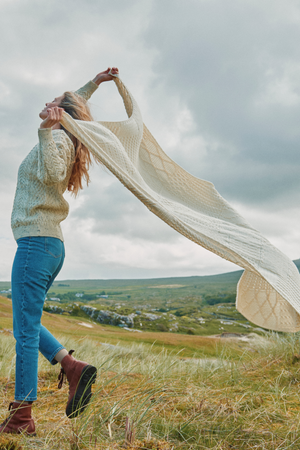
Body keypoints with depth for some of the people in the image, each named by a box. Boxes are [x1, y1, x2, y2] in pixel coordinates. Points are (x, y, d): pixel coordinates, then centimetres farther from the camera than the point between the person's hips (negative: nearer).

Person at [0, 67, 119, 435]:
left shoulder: (58, 137, -6)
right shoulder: (67, 140, 19)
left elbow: (53, 176, -27)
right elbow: (73, 108, 39)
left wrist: (45, 130, -29)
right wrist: (94, 84, 41)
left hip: (36, 242, -9)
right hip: (52, 245, 10)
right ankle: (72, 367, 7)